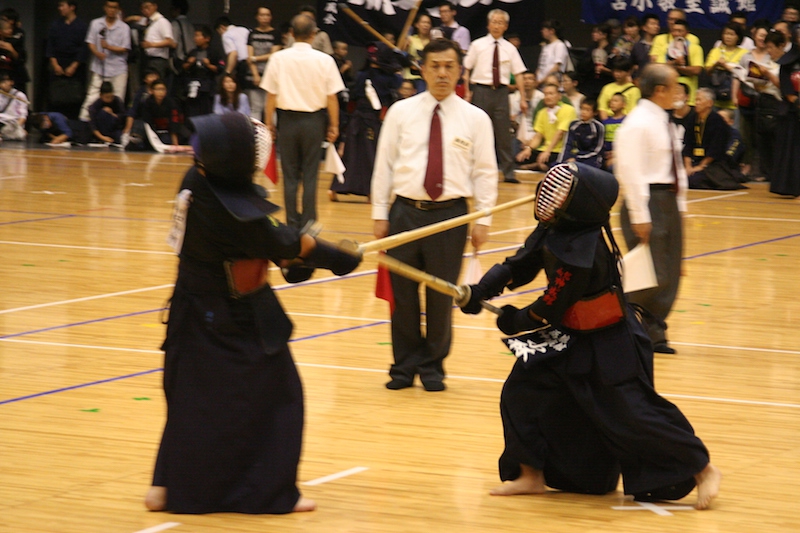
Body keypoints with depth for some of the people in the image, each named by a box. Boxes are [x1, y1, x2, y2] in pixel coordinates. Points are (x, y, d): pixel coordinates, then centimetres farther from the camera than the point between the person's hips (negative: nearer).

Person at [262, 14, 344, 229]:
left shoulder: (279, 58, -6)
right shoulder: (324, 60, -7)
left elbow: (271, 95, -3)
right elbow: (331, 97, -5)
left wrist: (269, 122, 7)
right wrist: (334, 126, 5)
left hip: (288, 119, 0)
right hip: (313, 120, 0)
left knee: (290, 175, 9)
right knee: (310, 175, 6)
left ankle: (293, 224, 10)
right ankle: (308, 225, 4)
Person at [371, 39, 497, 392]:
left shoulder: (475, 119, 2)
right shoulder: (401, 113, 4)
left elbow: (485, 172, 3)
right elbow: (384, 164, 6)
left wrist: (483, 219, -2)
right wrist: (380, 214, 3)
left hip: (450, 214, -1)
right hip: (405, 211, 1)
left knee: (442, 296, 6)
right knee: (403, 293, 6)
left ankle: (433, 367, 20)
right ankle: (405, 366, 19)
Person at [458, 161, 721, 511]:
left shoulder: (580, 255, -31)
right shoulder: (552, 232, -4)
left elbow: (549, 310, -22)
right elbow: (519, 266, 6)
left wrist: (515, 322, -5)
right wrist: (482, 291, -7)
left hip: (608, 347, -9)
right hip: (570, 338, 9)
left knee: (633, 415, -6)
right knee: (522, 392, 6)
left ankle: (703, 469, 10)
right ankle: (531, 475, 20)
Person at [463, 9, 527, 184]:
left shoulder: (510, 49, 5)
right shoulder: (478, 45, 1)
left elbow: (518, 73, 4)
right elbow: (467, 69, 5)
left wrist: (522, 98, -1)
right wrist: (467, 92, -1)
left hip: (501, 92, 1)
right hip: (481, 90, -1)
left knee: (504, 133, 1)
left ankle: (508, 173, 4)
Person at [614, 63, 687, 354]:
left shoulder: (664, 123, 14)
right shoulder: (637, 124, -15)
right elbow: (630, 172, -18)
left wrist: (680, 201, 14)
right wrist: (640, 217, -20)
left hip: (669, 201, 9)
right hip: (648, 201, -9)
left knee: (669, 276, 10)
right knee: (651, 278, -9)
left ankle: (654, 334, 18)